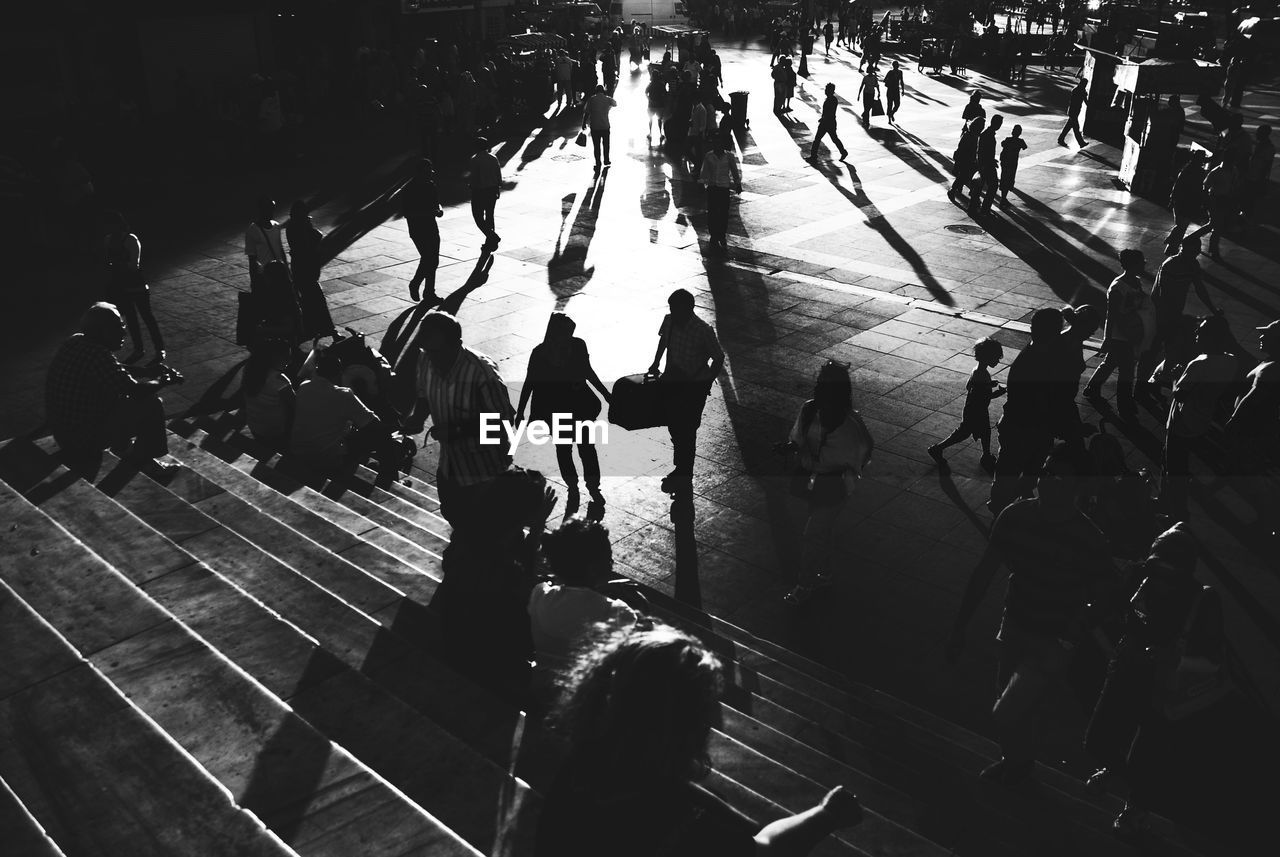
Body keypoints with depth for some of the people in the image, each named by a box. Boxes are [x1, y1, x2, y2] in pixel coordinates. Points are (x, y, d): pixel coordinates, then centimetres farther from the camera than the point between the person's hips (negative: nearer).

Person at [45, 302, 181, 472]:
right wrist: (162, 381, -5)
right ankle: (143, 456, 9)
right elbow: (137, 391, -23)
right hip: (83, 440, -10)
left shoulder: (75, 342, 2)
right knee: (152, 405, -9)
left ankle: (123, 442, 33)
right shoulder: (97, 355, -27)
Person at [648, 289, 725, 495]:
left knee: (686, 431, 1)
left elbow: (718, 358, -13)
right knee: (673, 426, 18)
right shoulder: (669, 321, -8)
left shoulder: (704, 332, -24)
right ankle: (680, 469, 40)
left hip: (694, 386, -6)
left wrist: (707, 383, -16)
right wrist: (655, 363, 13)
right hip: (672, 380, 6)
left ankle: (684, 478, 17)